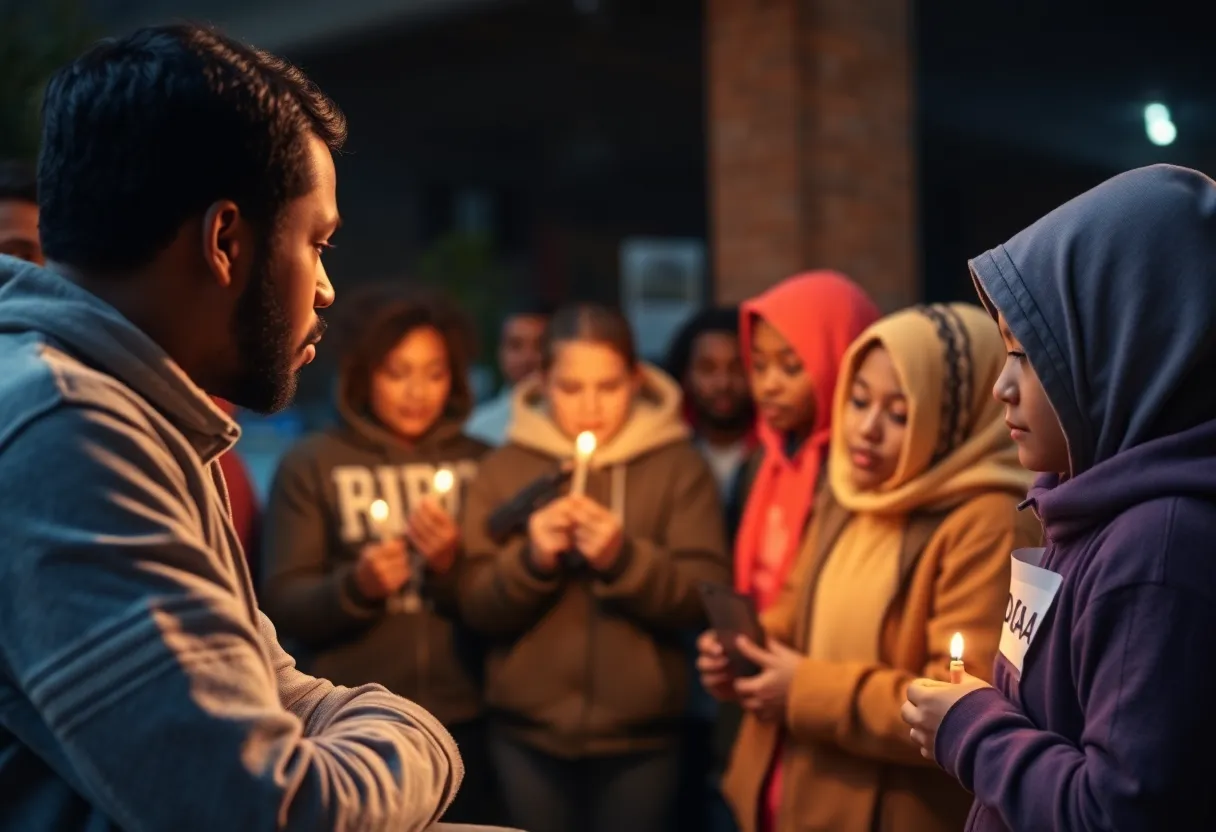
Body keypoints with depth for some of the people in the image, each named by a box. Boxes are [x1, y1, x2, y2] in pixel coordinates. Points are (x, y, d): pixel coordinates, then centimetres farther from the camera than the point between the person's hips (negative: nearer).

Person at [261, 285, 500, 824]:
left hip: (463, 725, 2)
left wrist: (452, 567, -12)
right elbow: (283, 605, -3)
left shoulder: (480, 465, 5)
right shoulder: (311, 466, -1)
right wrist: (356, 587, -20)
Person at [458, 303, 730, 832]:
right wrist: (531, 558, -18)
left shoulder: (679, 466, -1)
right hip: (528, 733, 1)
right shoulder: (504, 468, 3)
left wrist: (624, 558, -22)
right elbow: (477, 608, -1)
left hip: (641, 734, -1)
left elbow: (706, 599, -8)